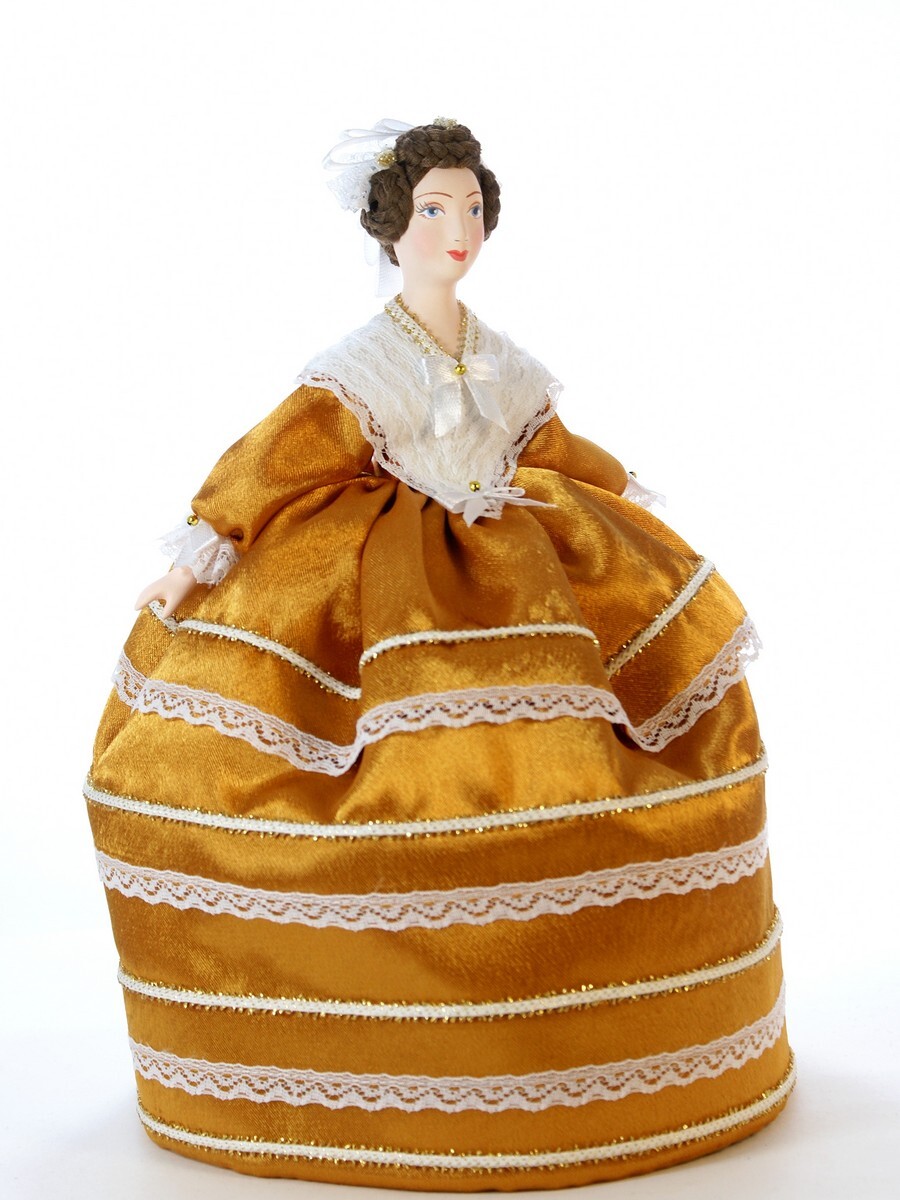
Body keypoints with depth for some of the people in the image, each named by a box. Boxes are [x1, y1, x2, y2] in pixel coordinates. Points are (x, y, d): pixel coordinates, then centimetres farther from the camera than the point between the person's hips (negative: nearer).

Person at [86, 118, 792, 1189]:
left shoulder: (506, 366, 13)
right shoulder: (359, 367, -2)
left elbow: (556, 454, 27)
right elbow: (274, 459, -8)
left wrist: (637, 511, 32)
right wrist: (196, 557, -16)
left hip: (512, 579, 5)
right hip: (390, 596, -5)